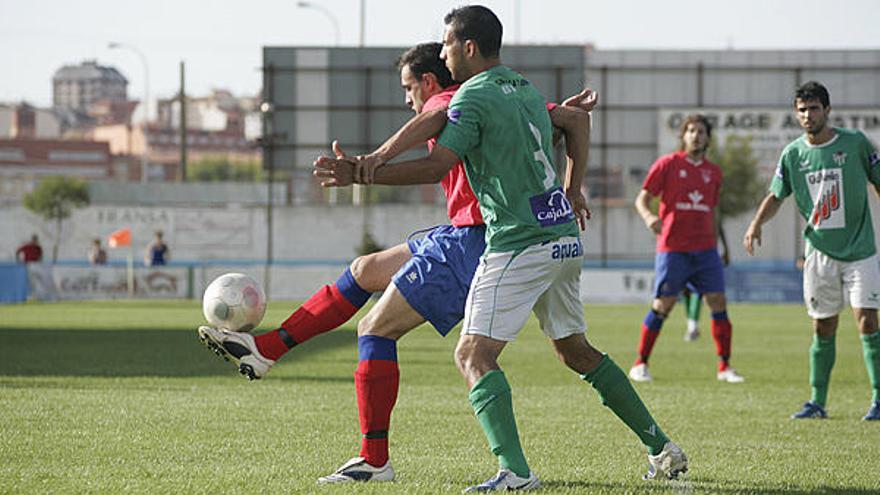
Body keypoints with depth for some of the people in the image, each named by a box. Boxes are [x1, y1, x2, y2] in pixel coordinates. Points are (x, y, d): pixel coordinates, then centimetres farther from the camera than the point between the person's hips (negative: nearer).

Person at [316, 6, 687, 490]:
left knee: (473, 356, -10)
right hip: (565, 240, 9)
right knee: (575, 350, 20)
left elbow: (437, 165, -20)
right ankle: (662, 449, 21)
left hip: (518, 245, -9)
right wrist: (572, 192, 44)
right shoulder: (526, 88, 16)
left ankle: (514, 470, -25)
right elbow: (576, 131, 32)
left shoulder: (473, 97, -10)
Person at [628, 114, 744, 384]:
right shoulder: (667, 164, 0)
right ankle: (640, 365, 7)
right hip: (673, 248, -4)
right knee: (662, 306, -5)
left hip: (705, 250, 4)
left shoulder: (713, 172, 14)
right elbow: (642, 199, -1)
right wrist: (649, 217, -22)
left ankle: (725, 367, 3)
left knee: (718, 303, -4)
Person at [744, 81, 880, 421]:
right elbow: (777, 195, 13)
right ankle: (818, 402, 13)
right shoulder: (793, 153, 3)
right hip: (819, 251, 3)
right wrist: (757, 223, -5)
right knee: (823, 328, 6)